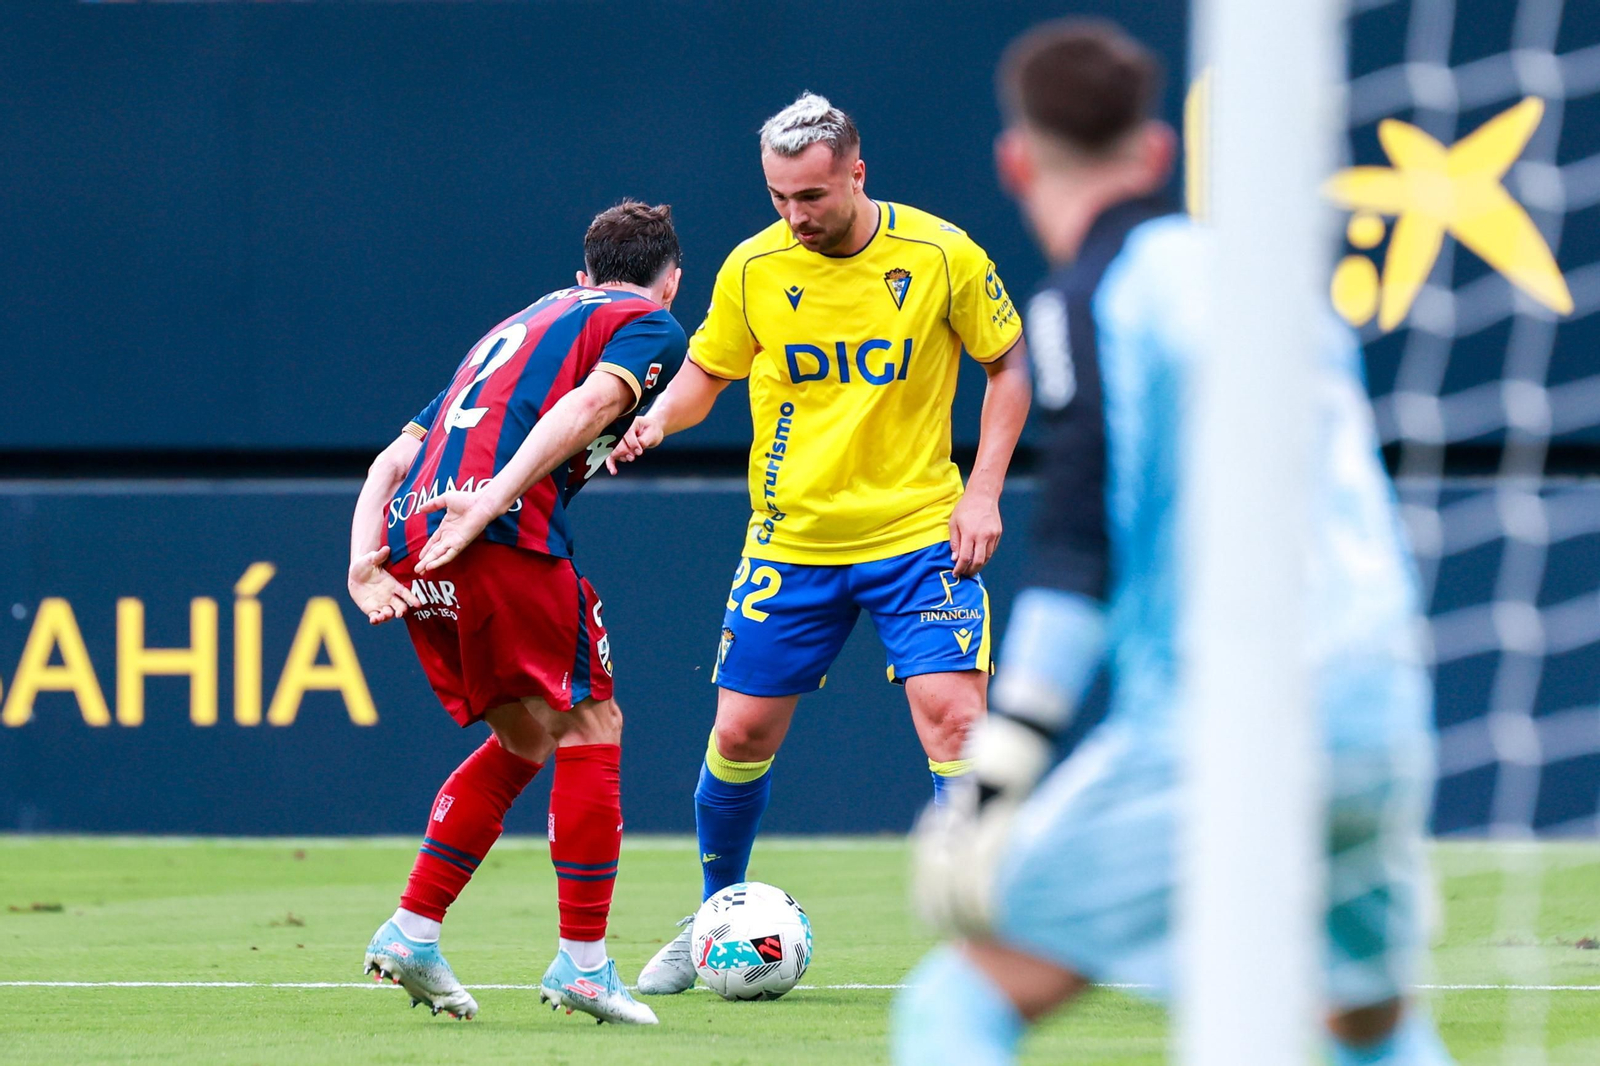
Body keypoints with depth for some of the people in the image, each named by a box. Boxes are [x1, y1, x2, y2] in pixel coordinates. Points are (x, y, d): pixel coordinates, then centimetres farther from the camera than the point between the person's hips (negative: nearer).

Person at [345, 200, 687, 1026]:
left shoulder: (517, 326, 33)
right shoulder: (650, 324, 13)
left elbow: (391, 462, 23)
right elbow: (591, 402, -10)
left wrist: (365, 566, 11)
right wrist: (495, 499, -21)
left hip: (413, 547, 7)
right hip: (506, 544, -7)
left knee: (525, 742, 19)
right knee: (589, 724, 4)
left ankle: (411, 932, 14)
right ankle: (582, 964, -1)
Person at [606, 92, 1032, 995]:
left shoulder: (943, 256, -9)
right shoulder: (754, 269, -4)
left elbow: (1010, 364, 3)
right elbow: (705, 373, 11)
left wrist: (983, 492, -6)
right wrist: (660, 416, -12)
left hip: (919, 531, -2)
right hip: (792, 540, 2)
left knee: (953, 717, -16)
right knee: (742, 733, 3)